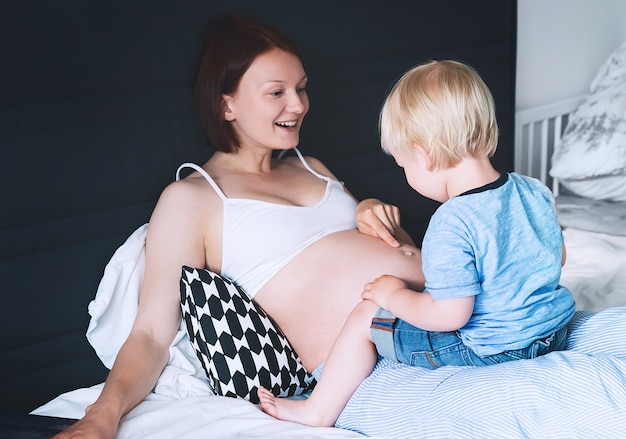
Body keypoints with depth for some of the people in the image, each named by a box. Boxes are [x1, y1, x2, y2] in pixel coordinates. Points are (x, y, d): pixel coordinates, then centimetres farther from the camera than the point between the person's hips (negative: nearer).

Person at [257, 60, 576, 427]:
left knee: (365, 317, 2)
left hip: (487, 353, -8)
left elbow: (449, 315, -28)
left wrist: (393, 295, -11)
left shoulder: (452, 227, -28)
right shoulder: (536, 191, -3)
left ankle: (318, 412, 16)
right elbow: (558, 258, 13)